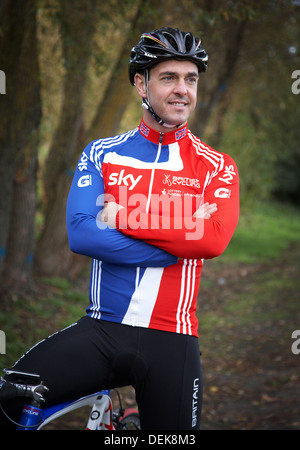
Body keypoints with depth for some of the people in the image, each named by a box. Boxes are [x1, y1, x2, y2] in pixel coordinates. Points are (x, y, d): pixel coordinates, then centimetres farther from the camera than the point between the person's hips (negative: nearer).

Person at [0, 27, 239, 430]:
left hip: (170, 340, 0)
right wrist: (179, 243, -13)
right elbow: (81, 234, -9)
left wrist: (123, 216, -13)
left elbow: (213, 238, -15)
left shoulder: (216, 167, 5)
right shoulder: (102, 154, 8)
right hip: (101, 331, 0)